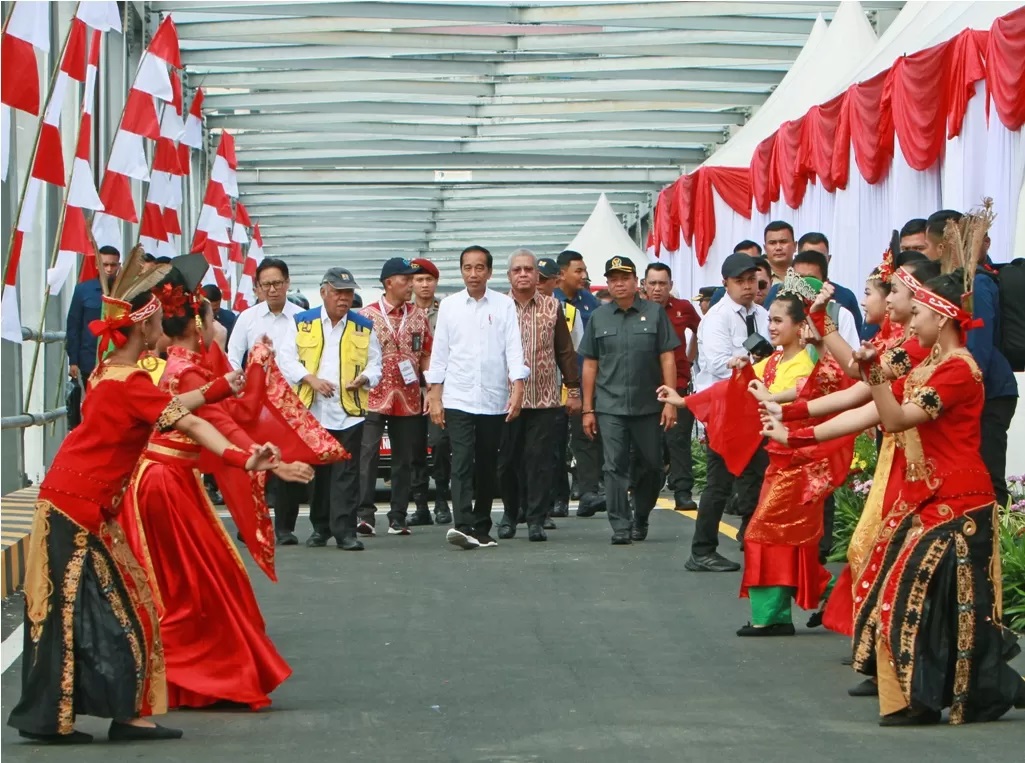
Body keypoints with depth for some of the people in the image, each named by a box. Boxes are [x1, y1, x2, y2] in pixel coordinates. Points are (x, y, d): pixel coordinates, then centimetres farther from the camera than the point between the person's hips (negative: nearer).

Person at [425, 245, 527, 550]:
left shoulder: (504, 305, 4)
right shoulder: (449, 306, 6)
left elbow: (514, 349, 0)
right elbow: (439, 352, 8)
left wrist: (517, 388, -11)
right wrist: (434, 396, 4)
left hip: (494, 399, 1)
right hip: (458, 399, -1)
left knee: (487, 467, 8)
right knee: (462, 462, -14)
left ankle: (481, 529, 17)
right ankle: (463, 526, -23)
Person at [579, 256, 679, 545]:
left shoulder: (655, 313, 3)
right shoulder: (598, 318, 7)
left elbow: (667, 359, 2)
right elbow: (590, 364, 9)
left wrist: (670, 402, -4)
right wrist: (587, 409, 6)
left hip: (648, 405, 0)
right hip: (610, 406, 0)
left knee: (651, 464, 7)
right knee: (615, 466, -5)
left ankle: (640, 518, 26)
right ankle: (620, 527, -2)